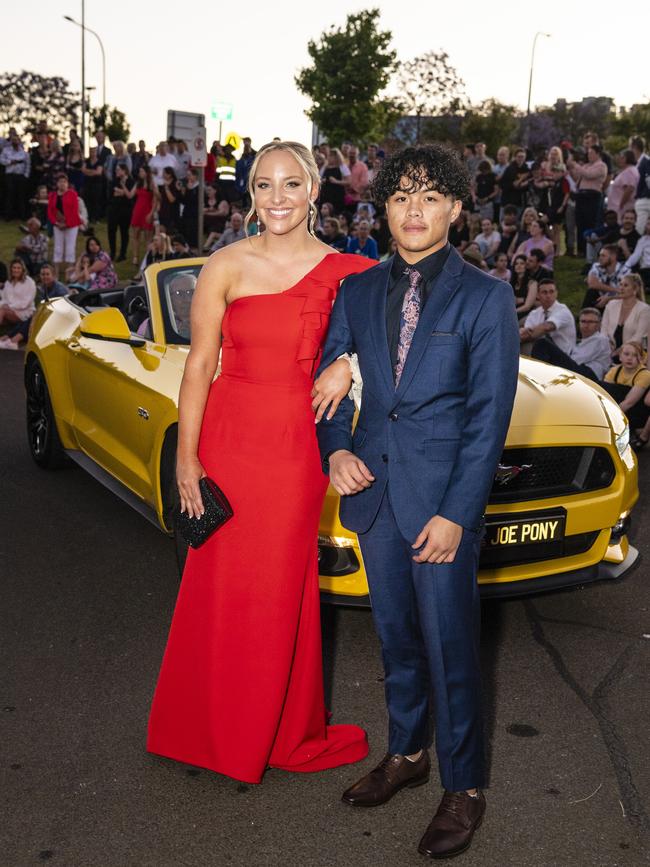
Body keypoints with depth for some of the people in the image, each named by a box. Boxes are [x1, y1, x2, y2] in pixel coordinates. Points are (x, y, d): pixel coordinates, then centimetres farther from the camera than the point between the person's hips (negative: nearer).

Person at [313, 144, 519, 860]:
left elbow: (490, 415, -9)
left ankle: (464, 786, 23)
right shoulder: (357, 290, 6)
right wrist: (336, 450, -6)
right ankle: (406, 753, 38)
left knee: (449, 645, 4)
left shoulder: (485, 298, -6)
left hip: (443, 498, -4)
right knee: (395, 634, 18)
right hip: (373, 488, 4)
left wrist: (457, 513, -14)